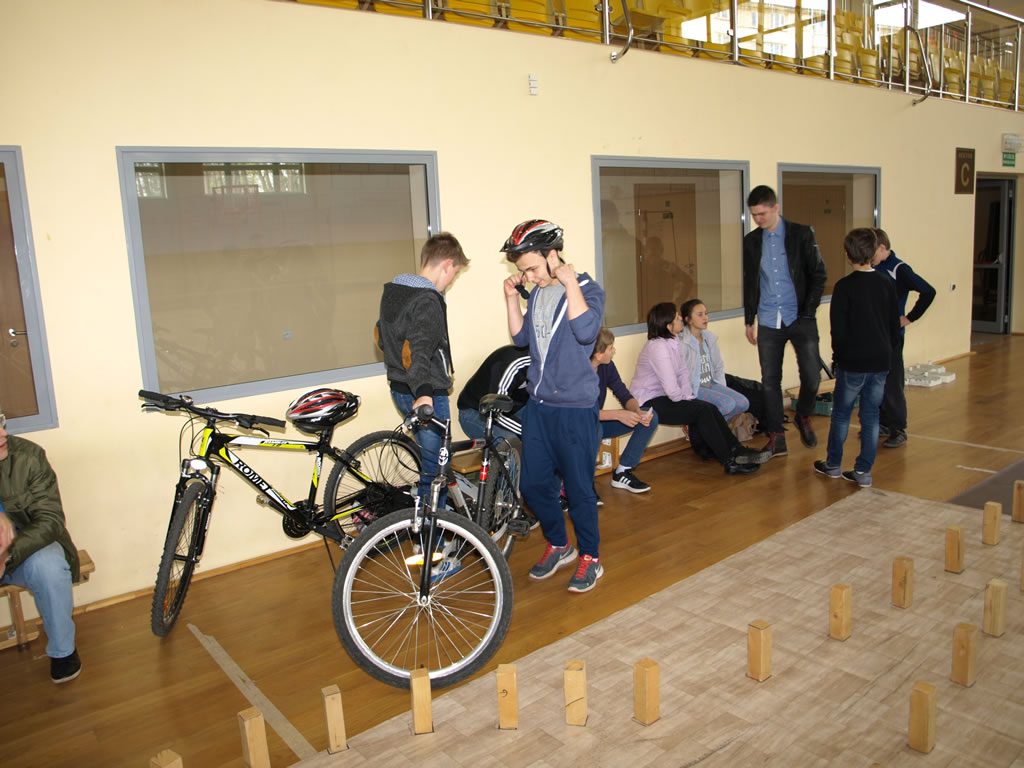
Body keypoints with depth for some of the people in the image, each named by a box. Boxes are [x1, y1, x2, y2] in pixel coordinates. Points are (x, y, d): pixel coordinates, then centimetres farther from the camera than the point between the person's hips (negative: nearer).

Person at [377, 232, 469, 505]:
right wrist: (424, 393, -47)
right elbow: (419, 352, -36)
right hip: (428, 395, -10)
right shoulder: (428, 301, -21)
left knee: (431, 457, 25)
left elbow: (383, 338, 21)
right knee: (436, 470, 3)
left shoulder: (391, 291, 8)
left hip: (399, 389, 10)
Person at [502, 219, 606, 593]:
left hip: (575, 407, -6)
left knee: (578, 487, 3)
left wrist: (569, 281, -22)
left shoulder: (586, 289, -9)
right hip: (538, 404, 7)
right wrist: (511, 297, 4)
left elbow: (586, 331, -26)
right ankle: (559, 545, 33)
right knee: (534, 484, 11)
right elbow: (521, 338, 13)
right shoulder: (537, 293, 8)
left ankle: (591, 558, 22)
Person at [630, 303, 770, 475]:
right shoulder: (658, 347, -23)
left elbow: (683, 373, 10)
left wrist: (688, 396, -4)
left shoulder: (673, 343, 9)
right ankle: (730, 461, -11)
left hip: (662, 397, 9)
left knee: (709, 408, -6)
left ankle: (736, 451, -3)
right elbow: (671, 389, -26)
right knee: (703, 411, -17)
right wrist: (685, 400, -8)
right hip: (649, 403, -9)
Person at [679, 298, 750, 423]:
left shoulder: (710, 338, 8)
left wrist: (722, 389, 5)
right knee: (728, 404, -26)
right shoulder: (682, 343, -17)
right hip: (694, 388, -8)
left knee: (743, 403, -9)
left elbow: (719, 367, 16)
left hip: (711, 384, 8)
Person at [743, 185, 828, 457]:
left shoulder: (802, 234, -1)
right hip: (768, 322, 2)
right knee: (770, 380, 1)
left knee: (811, 376, -6)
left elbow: (819, 274, 1)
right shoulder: (751, 241, 7)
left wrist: (808, 312, -6)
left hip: (800, 319, -2)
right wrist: (749, 320, 11)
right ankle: (776, 437, 12)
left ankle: (803, 417, 24)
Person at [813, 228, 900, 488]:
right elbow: (895, 326, 10)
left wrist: (837, 358, 2)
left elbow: (838, 329, -11)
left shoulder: (844, 286, -12)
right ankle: (863, 471, 12)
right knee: (871, 415, 9)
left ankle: (833, 464, 22)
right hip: (881, 362, 5)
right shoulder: (887, 284, 4)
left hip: (852, 362, -4)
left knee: (841, 413, 10)